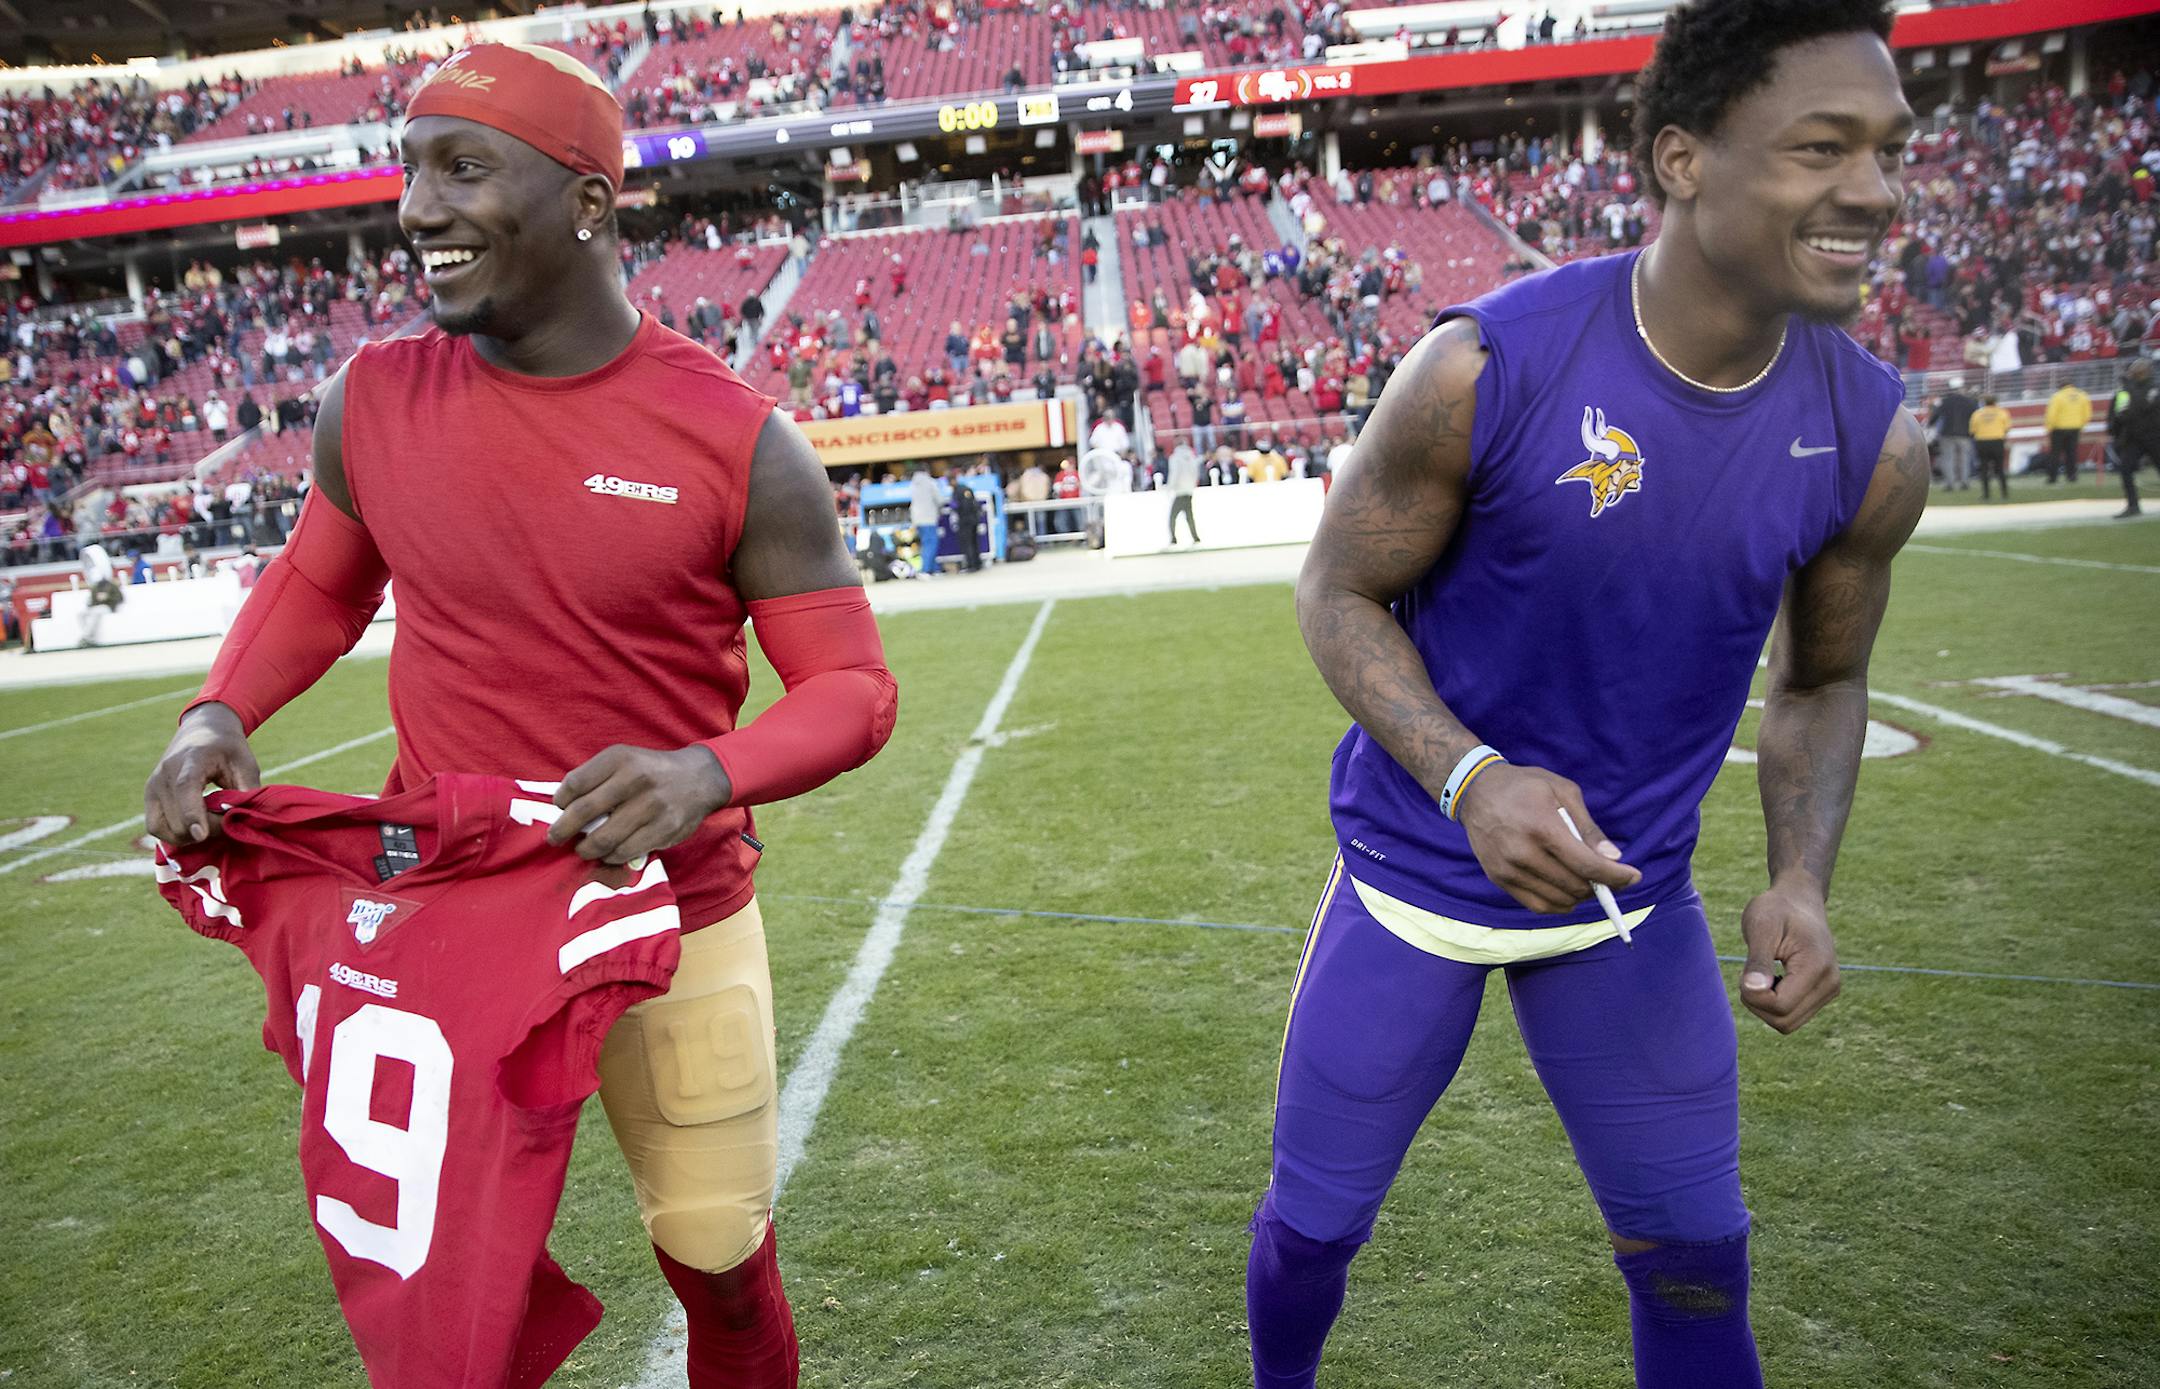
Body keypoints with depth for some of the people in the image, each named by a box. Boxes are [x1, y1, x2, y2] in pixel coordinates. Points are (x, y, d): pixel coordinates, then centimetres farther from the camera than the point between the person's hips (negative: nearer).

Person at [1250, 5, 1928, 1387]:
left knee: (1694, 1256, 11)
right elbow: (1339, 595, -11)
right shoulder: (1484, 368, -21)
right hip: (1418, 872, -2)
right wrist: (1470, 779, -27)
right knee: (1315, 1217, 13)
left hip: (1633, 891, 3)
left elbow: (1822, 680, 6)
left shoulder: (1874, 438, -8)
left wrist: (1802, 879, -11)